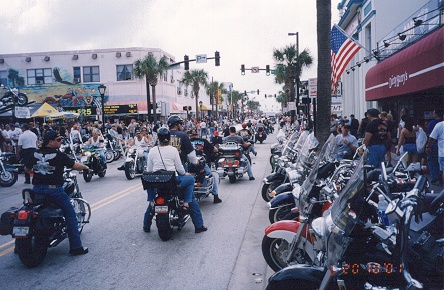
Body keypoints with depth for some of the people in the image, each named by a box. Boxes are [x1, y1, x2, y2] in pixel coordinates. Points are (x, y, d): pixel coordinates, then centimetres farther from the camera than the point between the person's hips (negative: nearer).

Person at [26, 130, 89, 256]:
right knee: (70, 216, 2)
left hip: (37, 189, 6)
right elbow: (75, 165, -7)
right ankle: (76, 247, 1)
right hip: (53, 189, -6)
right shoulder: (58, 155, -9)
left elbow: (27, 168, 21)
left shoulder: (36, 154, 8)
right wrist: (85, 167, 12)